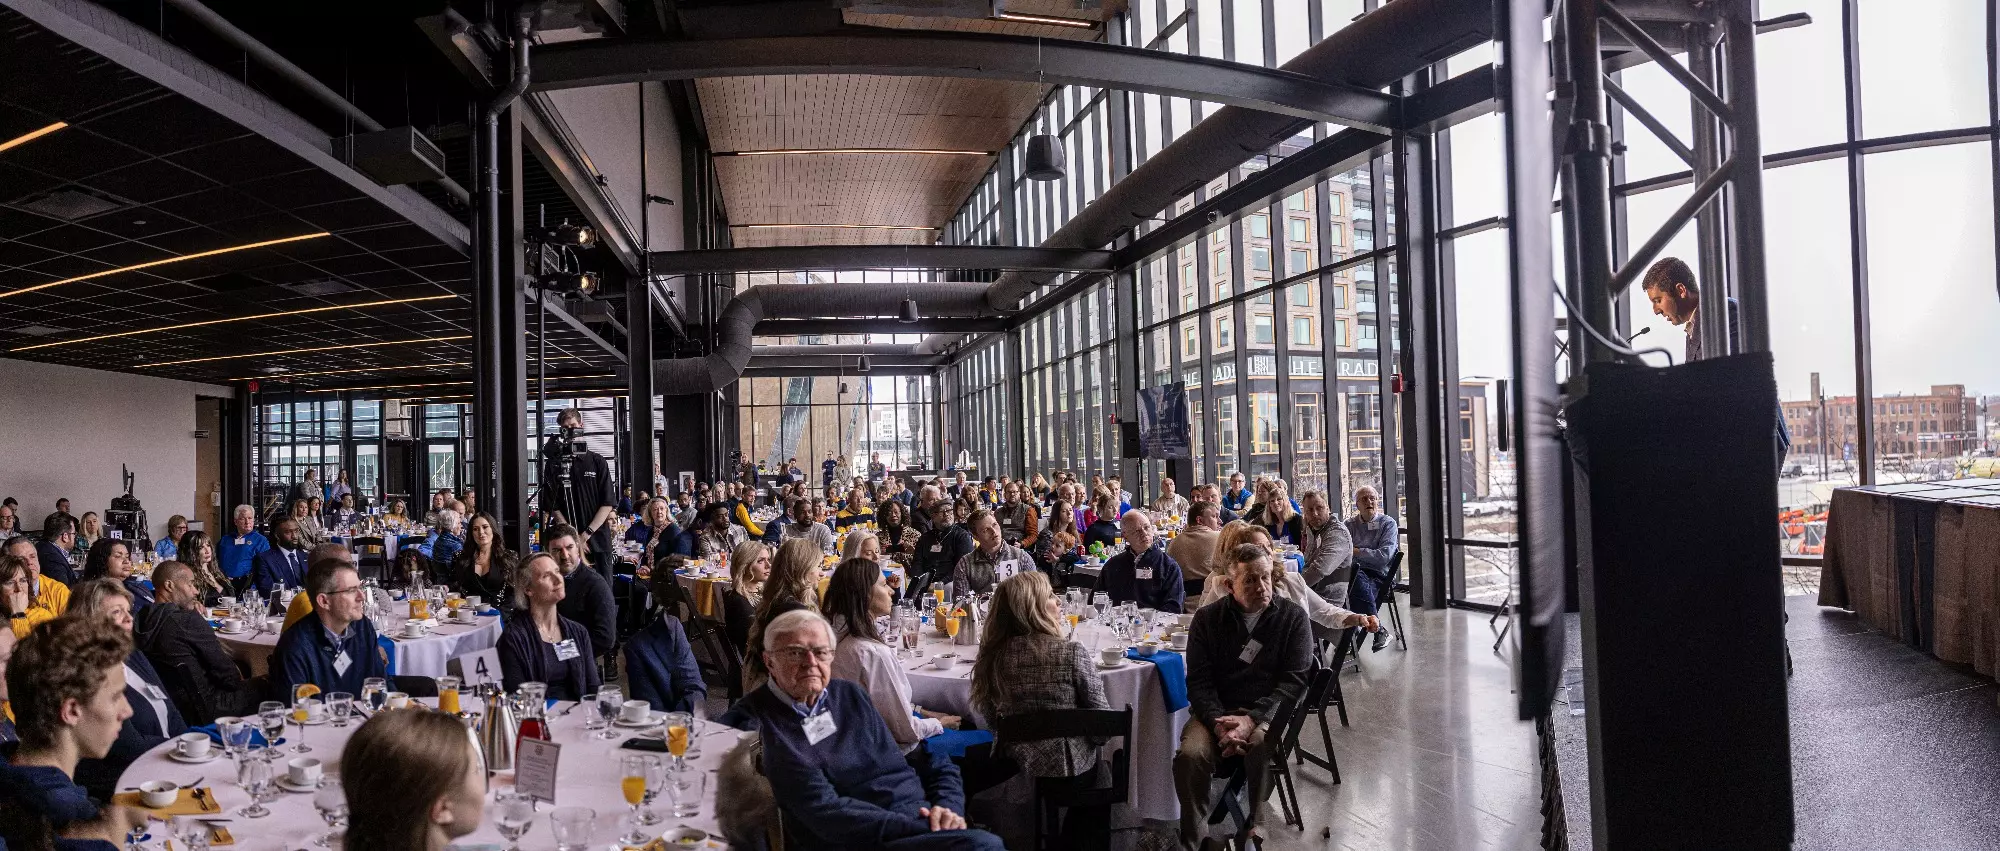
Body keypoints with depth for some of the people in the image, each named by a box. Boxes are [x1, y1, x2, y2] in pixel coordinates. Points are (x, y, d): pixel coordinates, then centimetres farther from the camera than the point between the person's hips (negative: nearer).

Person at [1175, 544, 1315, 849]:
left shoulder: (1292, 616, 4)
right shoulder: (1207, 618, 8)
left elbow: (1295, 678, -4)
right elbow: (1198, 681, 2)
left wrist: (1252, 719, -18)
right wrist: (1219, 723, -17)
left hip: (1267, 710, -1)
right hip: (1216, 710, 1)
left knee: (1260, 745, -35)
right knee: (1189, 755, -28)